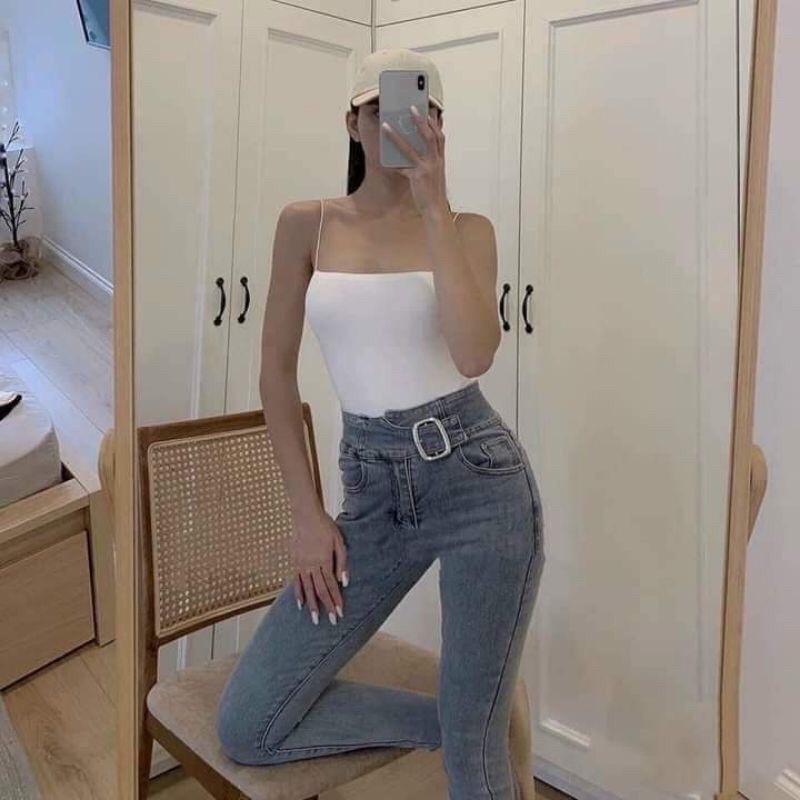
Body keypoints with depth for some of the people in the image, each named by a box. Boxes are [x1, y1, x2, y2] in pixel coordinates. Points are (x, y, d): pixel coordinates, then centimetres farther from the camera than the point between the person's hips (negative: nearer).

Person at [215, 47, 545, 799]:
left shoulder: (468, 229, 1)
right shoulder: (307, 224, 5)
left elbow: (474, 354, -18)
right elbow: (276, 370, 6)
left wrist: (433, 205, -17)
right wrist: (307, 513, 1)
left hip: (478, 476, -2)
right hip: (373, 490, 3)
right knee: (246, 727, 4)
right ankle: (460, 723, 19)